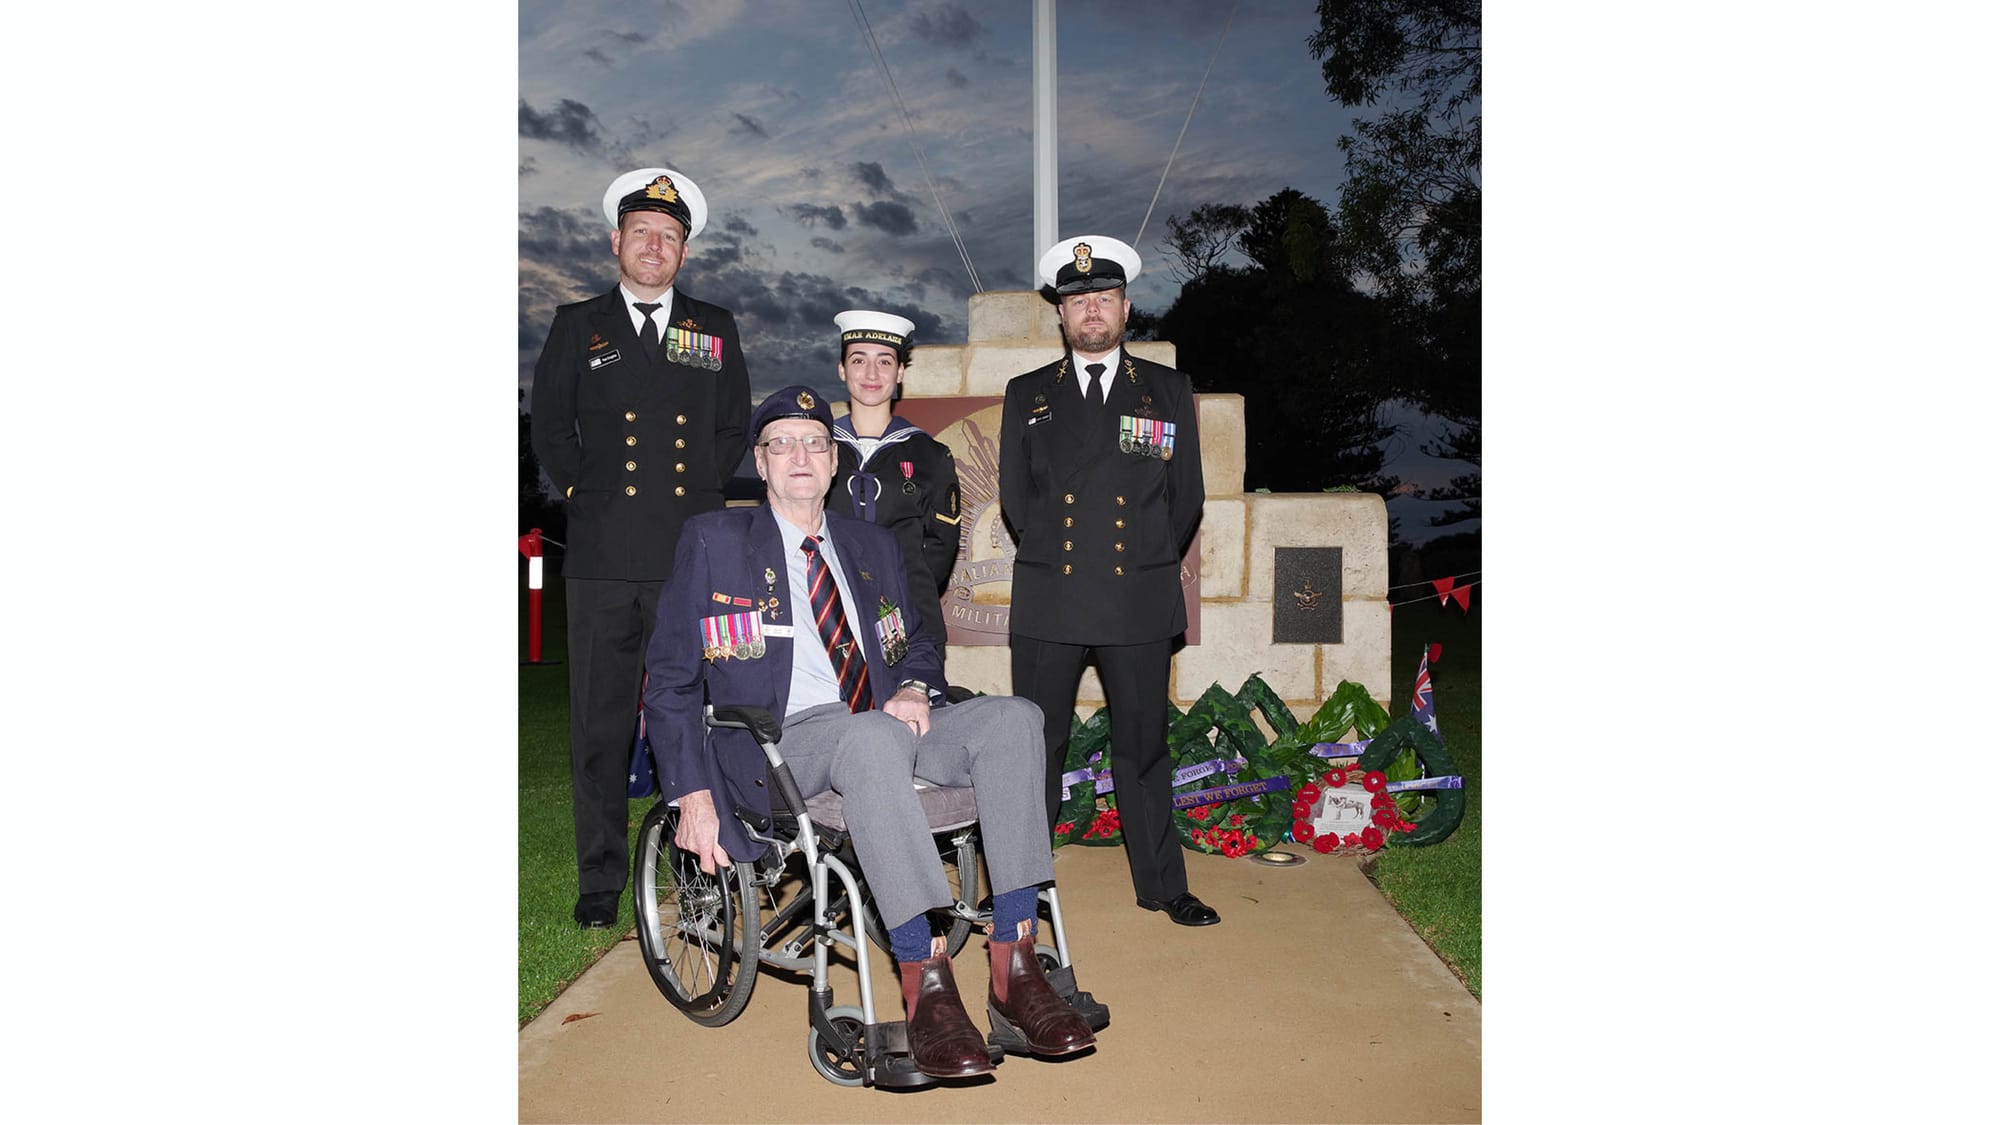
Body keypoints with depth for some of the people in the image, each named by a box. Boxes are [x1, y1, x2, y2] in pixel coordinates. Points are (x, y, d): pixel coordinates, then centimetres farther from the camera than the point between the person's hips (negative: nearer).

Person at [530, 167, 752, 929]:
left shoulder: (715, 329, 13)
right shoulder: (578, 325, 11)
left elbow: (733, 429, 16)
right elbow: (548, 427, 13)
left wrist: (697, 494, 7)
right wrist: (587, 493, 5)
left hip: (693, 554, 0)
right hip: (603, 557, 0)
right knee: (600, 724, 2)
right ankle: (600, 880, 12)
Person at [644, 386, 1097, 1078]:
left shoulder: (874, 547, 21)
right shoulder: (714, 541, 7)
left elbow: (916, 644, 27)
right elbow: (670, 682, 4)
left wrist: (914, 689, 0)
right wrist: (693, 796, -8)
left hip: (883, 729, 5)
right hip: (783, 745, -5)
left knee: (1013, 716, -23)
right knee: (870, 736, -39)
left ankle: (1013, 972, -28)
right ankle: (925, 987, -40)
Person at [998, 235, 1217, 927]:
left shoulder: (1169, 392, 10)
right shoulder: (1027, 395, 11)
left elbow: (1186, 500, 11)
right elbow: (1014, 498, 13)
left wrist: (1149, 565, 11)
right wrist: (1052, 560, 11)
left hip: (1141, 603, 0)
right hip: (1046, 604, 0)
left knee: (1143, 747, 6)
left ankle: (1162, 884, 19)